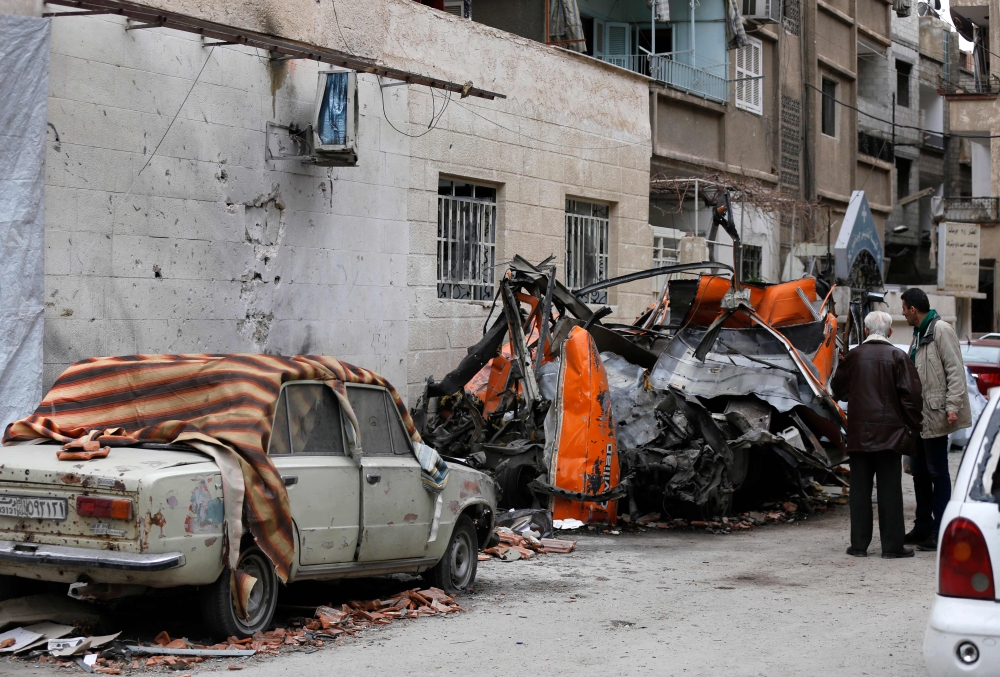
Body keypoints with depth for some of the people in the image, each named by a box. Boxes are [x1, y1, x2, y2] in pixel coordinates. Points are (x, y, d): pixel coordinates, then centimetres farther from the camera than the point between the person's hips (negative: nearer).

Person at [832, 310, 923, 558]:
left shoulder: (854, 356, 0)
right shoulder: (897, 356, -5)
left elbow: (838, 389, 10)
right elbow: (911, 394, -8)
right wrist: (912, 427, 2)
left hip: (859, 432, 2)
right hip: (889, 432, -1)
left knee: (860, 488, 8)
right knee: (889, 489, 2)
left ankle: (859, 544, 10)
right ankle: (892, 545, 3)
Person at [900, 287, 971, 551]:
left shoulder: (941, 330, -12)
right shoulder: (919, 334, 16)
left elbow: (955, 370, -17)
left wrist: (952, 406, -22)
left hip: (936, 415, -10)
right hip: (920, 415, 10)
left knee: (937, 472, -5)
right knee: (920, 472, 14)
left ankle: (940, 532, 0)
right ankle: (923, 527, 24)